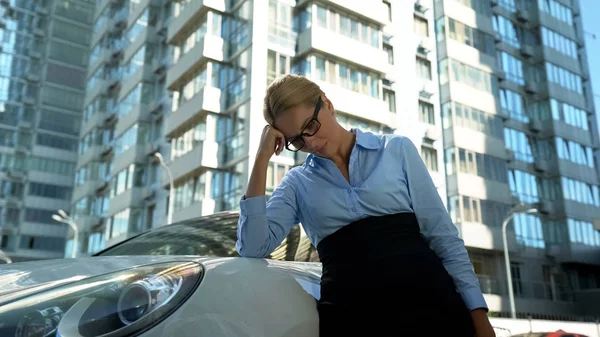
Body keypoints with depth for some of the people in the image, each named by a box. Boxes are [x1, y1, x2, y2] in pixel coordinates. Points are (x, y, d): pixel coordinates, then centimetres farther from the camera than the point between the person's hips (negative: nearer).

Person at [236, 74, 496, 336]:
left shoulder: (397, 149, 6)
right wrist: (263, 156, -4)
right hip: (349, 311, 1)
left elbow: (443, 236, 5)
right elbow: (253, 247, -5)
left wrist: (478, 314, -3)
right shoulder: (297, 183, 10)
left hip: (426, 297, 0)